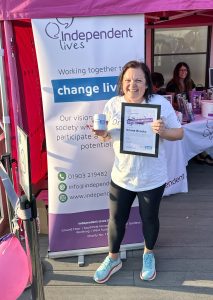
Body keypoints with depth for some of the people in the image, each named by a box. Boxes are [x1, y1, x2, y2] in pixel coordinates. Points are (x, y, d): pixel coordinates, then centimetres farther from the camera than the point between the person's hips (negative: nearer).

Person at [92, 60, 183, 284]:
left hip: (152, 179, -2)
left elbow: (179, 133, -7)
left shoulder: (160, 103, -13)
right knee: (116, 219, 15)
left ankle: (148, 254, 48)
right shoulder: (113, 104, -5)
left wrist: (163, 131, -28)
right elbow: (107, 136, 7)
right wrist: (102, 134, -16)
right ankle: (113, 258, 40)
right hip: (121, 176, 2)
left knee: (149, 218, 19)